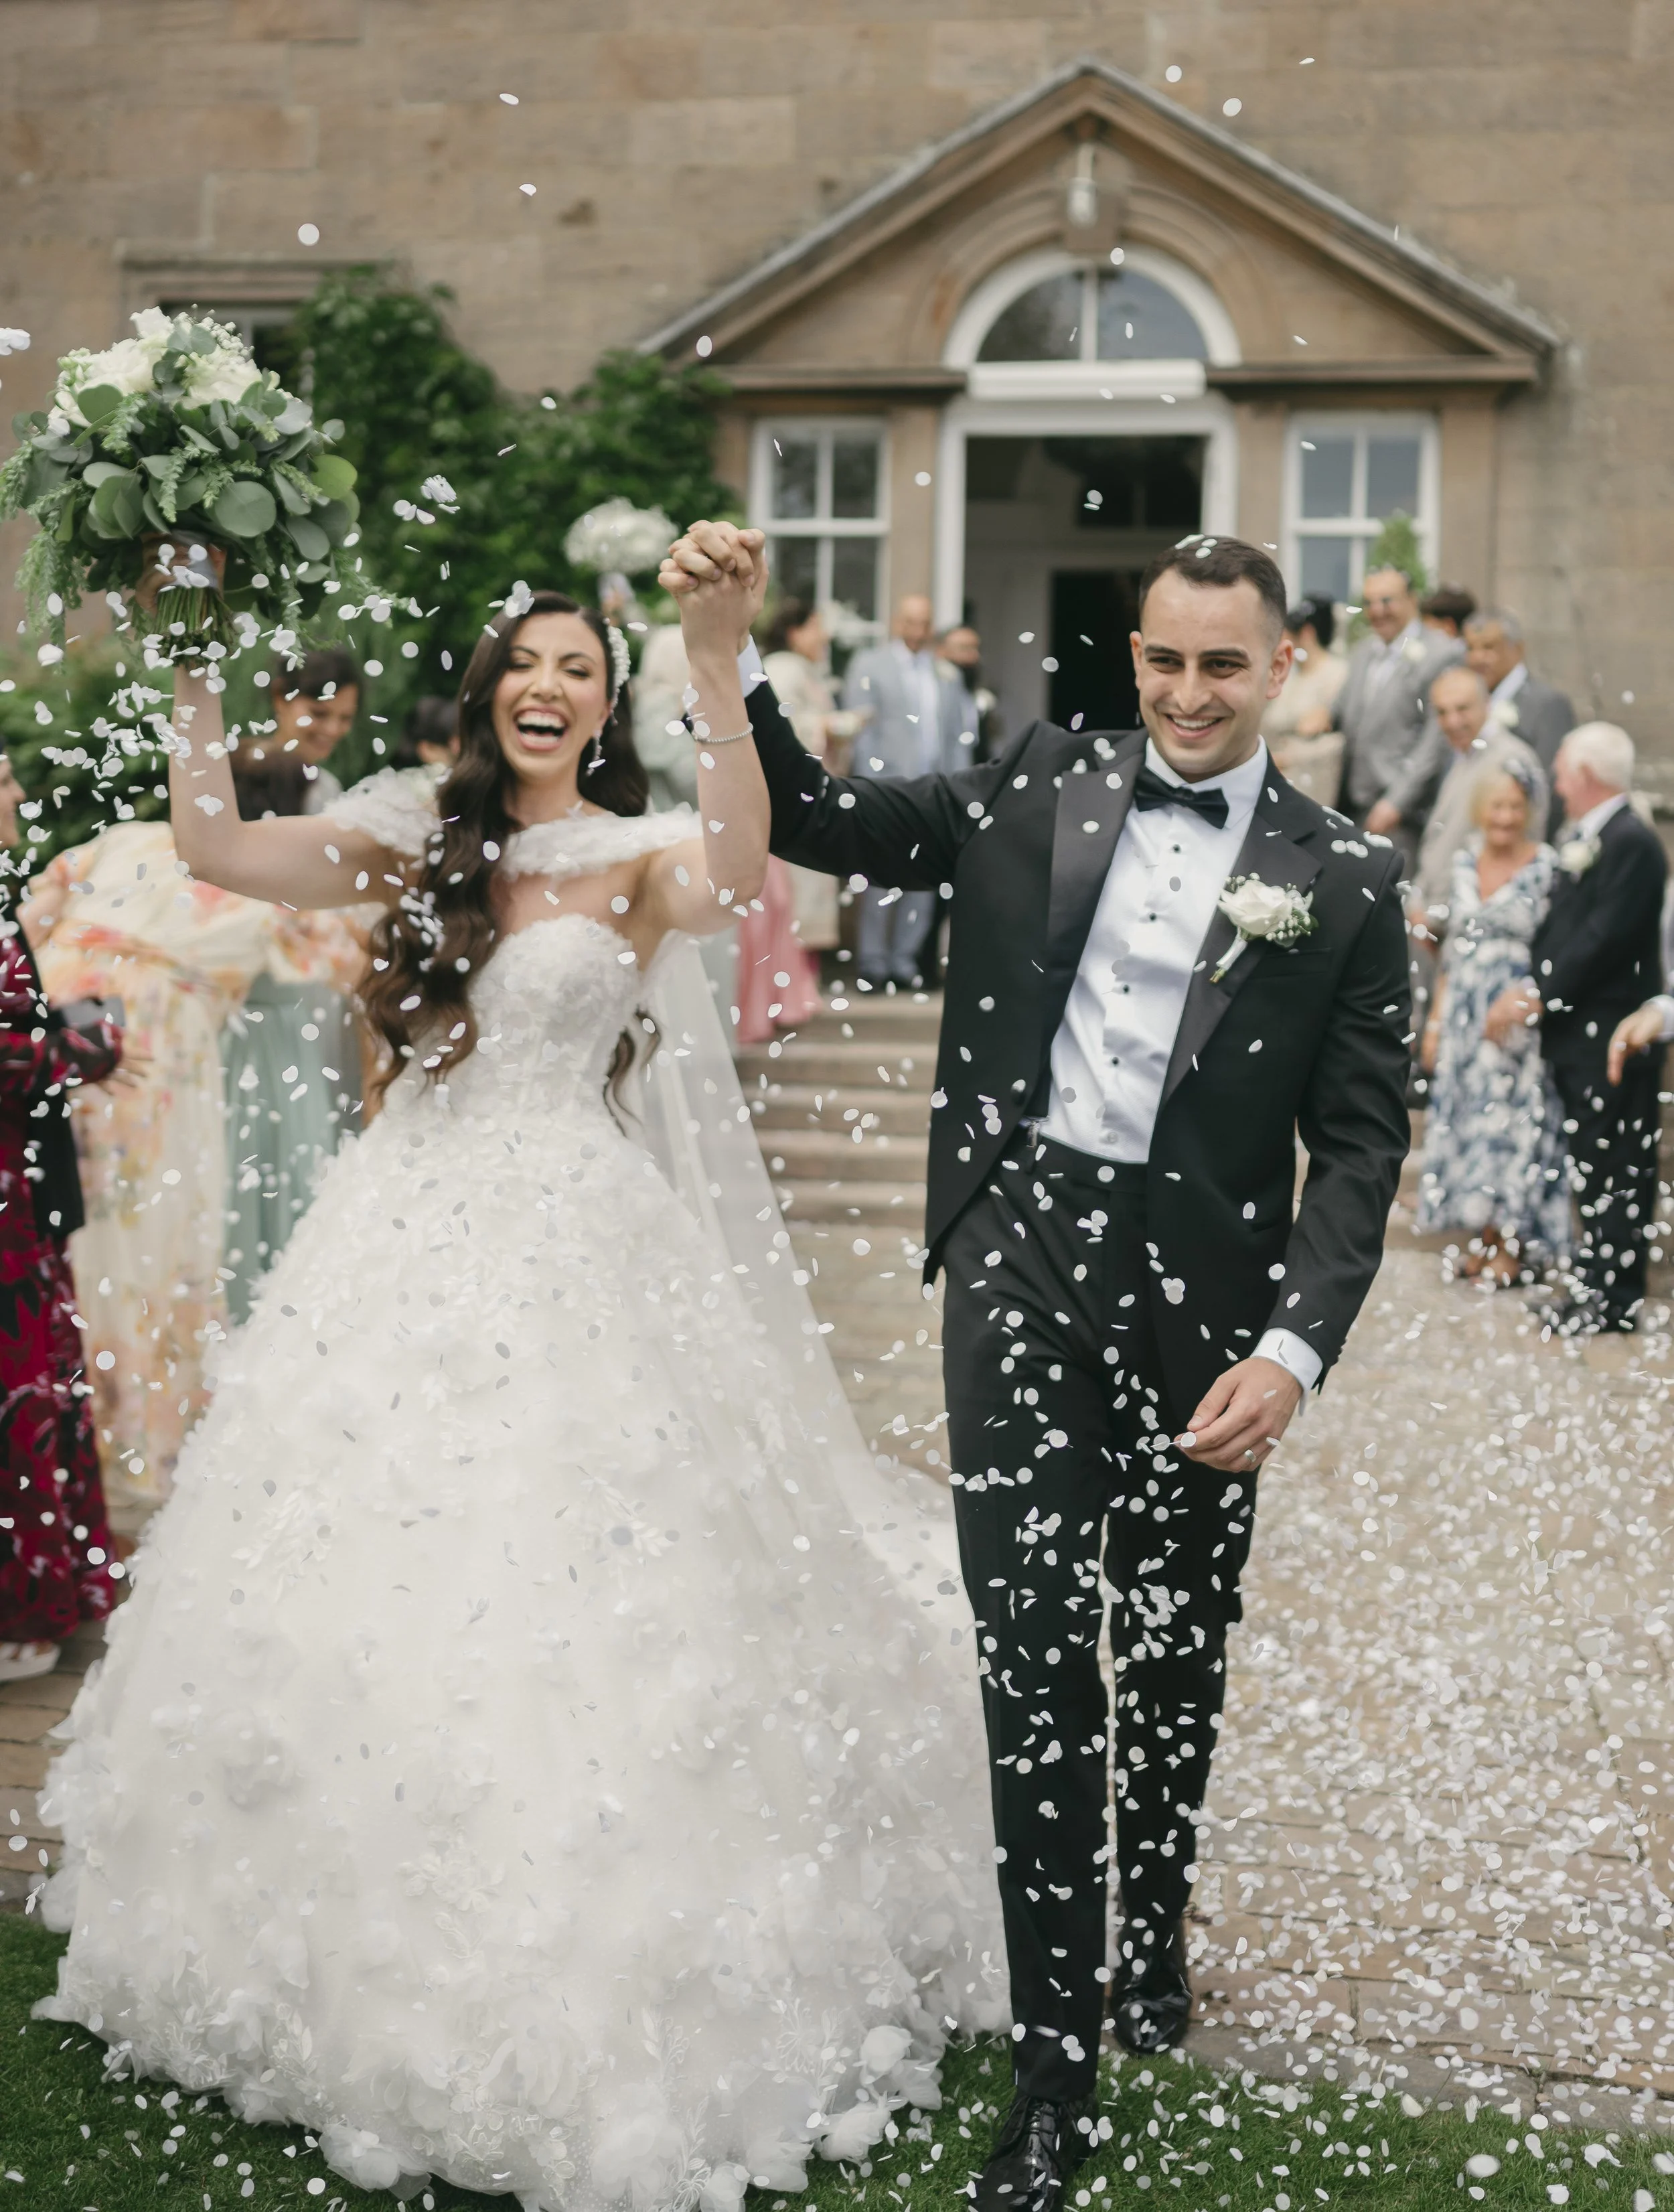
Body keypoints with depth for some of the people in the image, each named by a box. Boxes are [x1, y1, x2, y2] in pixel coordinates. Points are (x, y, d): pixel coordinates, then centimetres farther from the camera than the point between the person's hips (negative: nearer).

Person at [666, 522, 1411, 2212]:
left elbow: (1360, 1142, -2)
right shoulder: (1036, 792, 5)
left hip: (1203, 1288, 1)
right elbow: (812, 819, 7)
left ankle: (1152, 1944, 42)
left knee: (1175, 1655, 17)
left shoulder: (1342, 881, 1)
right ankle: (1057, 2061, 3)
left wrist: (1295, 1347, -13)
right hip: (1023, 1260, 0)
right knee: (1035, 1654, -5)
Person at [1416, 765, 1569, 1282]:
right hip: (1463, 1015, 5)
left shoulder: (1548, 869, -8)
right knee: (1465, 1119, 8)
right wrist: (1435, 1020, 12)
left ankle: (1512, 1247, 9)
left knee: (1510, 1122, -2)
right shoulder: (1464, 863, 8)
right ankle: (1481, 1240, 19)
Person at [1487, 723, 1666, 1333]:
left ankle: (1614, 1297, 1)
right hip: (1577, 1036, 9)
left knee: (1614, 1168, -4)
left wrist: (1540, 997, -18)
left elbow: (1604, 939, -20)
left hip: (1612, 1036, -9)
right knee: (1591, 1167, 15)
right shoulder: (1580, 842, 15)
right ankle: (1592, 1284, 22)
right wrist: (1529, 989, 2)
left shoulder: (1632, 843, -15)